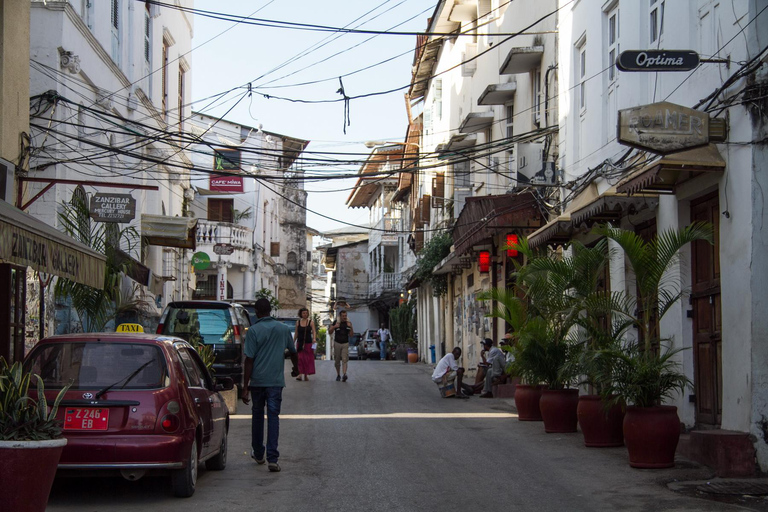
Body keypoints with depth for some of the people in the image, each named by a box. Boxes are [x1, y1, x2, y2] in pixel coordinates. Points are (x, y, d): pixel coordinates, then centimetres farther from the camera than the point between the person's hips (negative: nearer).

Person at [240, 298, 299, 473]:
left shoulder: (253, 330, -7)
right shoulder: (283, 329, 4)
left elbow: (249, 360, -11)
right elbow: (293, 352, 18)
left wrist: (245, 388, -9)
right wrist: (296, 369, 39)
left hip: (257, 380, -1)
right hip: (276, 381, 1)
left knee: (257, 415, 15)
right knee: (273, 416, 0)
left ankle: (258, 453, 28)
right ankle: (272, 458, -10)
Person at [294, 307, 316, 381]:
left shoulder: (311, 322, 1)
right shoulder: (298, 322, 7)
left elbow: (313, 332, -5)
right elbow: (296, 333, 12)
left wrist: (314, 339, -23)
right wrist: (293, 342, 11)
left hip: (308, 343, -1)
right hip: (300, 343, 1)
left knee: (308, 358, 1)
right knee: (300, 358, -9)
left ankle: (306, 375, 9)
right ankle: (300, 373, -13)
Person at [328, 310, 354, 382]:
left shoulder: (348, 323, 3)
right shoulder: (336, 322, -1)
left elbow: (351, 334, 1)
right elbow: (330, 332, -2)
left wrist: (351, 327, -16)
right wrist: (334, 327, -19)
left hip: (345, 344, -1)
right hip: (337, 343, 1)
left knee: (344, 360, -13)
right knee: (337, 361, 6)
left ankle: (344, 375, -27)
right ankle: (338, 375, 20)